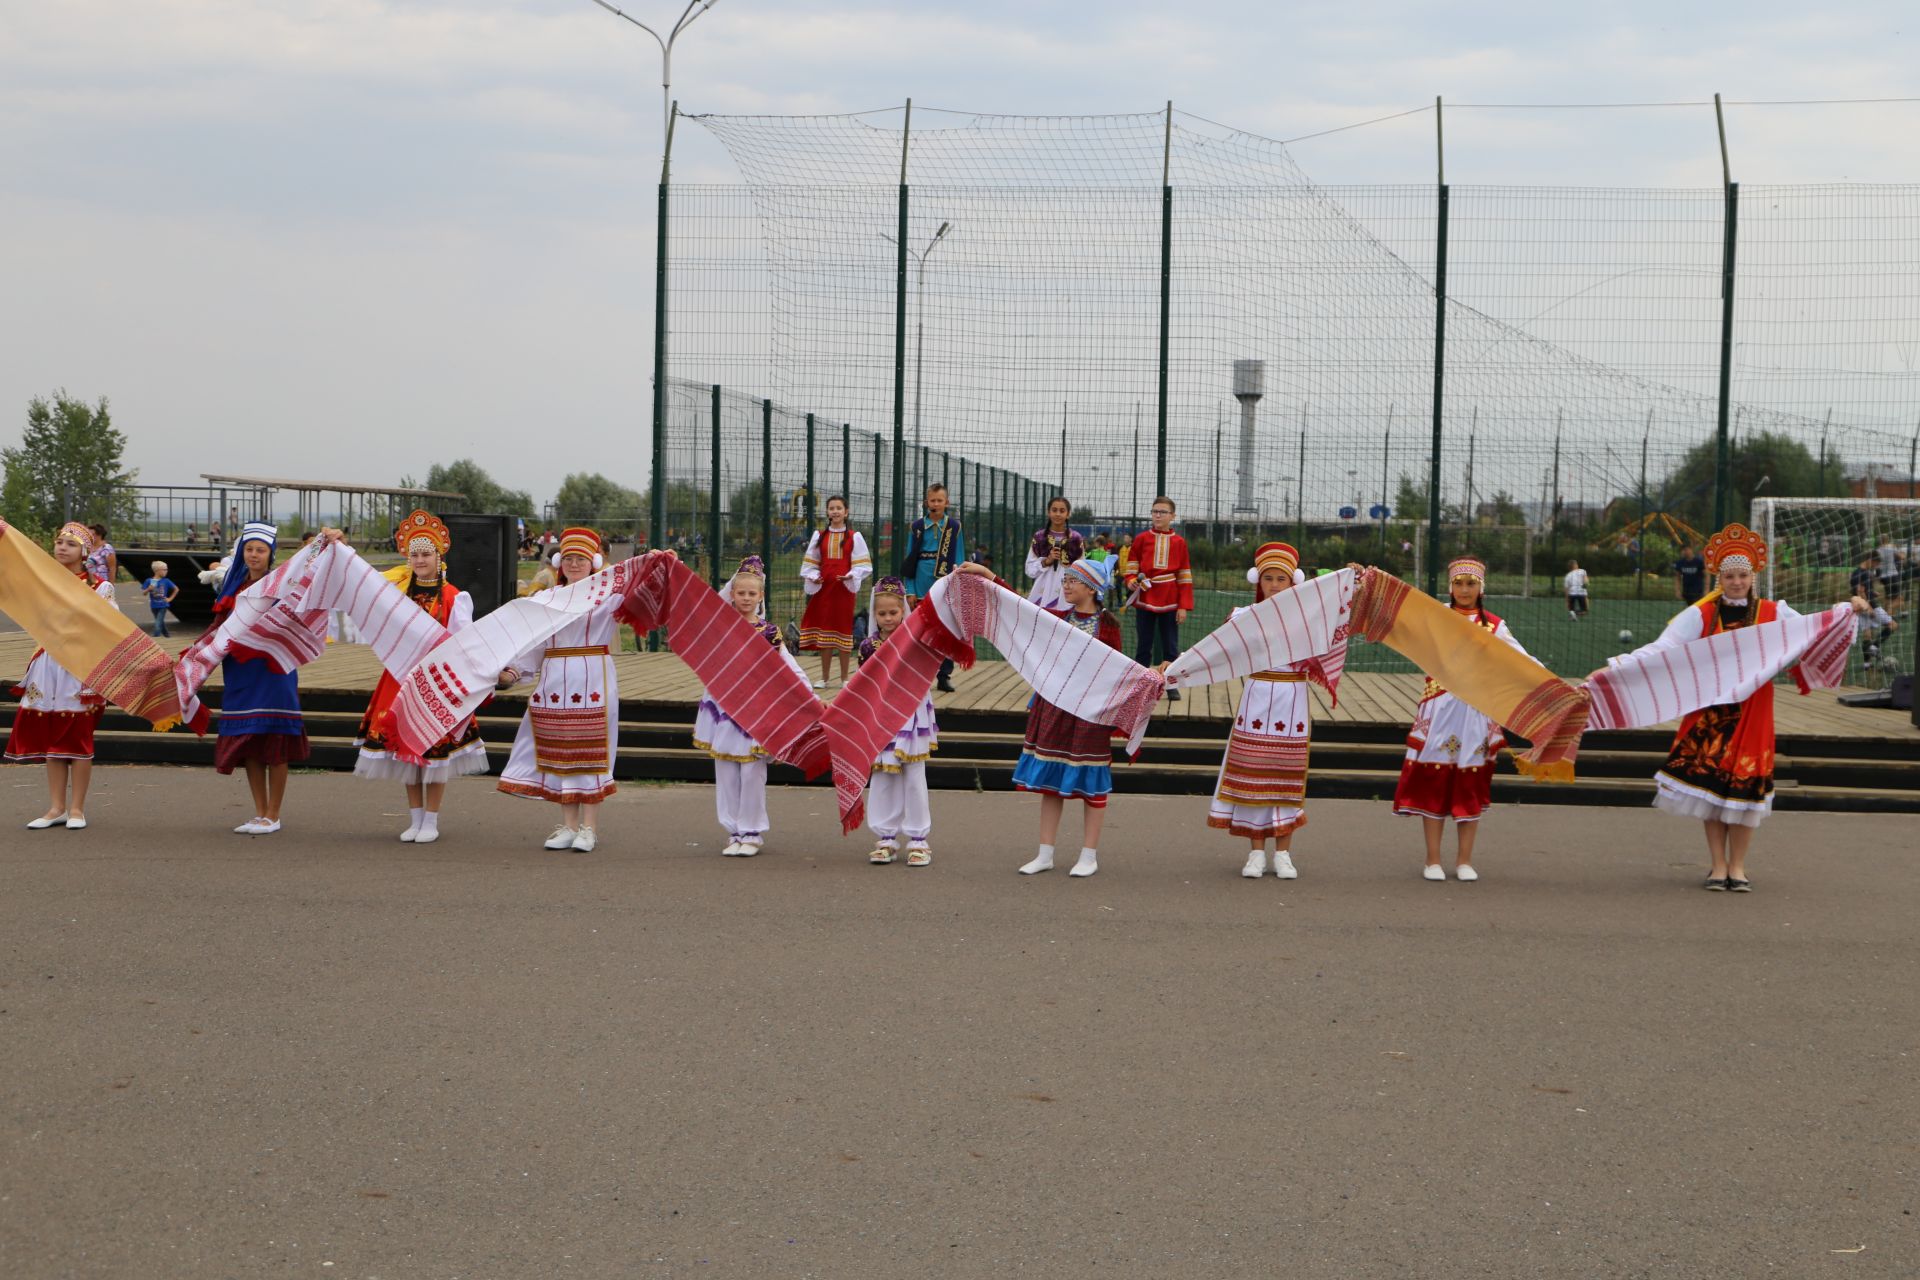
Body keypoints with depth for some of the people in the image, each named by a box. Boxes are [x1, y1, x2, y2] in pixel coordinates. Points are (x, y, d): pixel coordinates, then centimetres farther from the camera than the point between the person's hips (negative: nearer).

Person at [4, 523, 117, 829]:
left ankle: (76, 808, 7)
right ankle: (56, 808, 12)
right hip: (49, 664, 4)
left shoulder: (98, 587, -3)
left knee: (78, 736, 0)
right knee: (50, 735, 6)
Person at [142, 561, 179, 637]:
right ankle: (167, 637, 32)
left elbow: (176, 589, 6)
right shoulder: (149, 581, -4)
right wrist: (148, 589, -21)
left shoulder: (166, 581, -5)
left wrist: (170, 598, 2)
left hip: (163, 606, -2)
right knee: (161, 622, 16)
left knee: (158, 624, -13)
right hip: (154, 606, 2)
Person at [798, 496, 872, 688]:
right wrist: (813, 577, -8)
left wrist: (851, 575, -17)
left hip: (845, 588, -2)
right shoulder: (819, 536, 9)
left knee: (844, 630, 1)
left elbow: (862, 564, 1)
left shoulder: (854, 537, 3)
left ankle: (844, 677, 8)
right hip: (823, 587, 2)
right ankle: (824, 677, 11)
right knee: (824, 630, 4)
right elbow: (810, 563, 11)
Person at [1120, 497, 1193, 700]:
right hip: (1145, 598, 0)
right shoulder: (1142, 539, 2)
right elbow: (1131, 565, 6)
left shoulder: (1179, 542, 2)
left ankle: (1171, 685, 14)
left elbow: (1184, 576, 2)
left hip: (1170, 602, 0)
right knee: (1144, 645, 7)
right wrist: (1130, 581, -16)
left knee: (1170, 646, 5)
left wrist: (1184, 606, -4)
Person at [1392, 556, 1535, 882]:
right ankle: (1433, 860, 9)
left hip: (1477, 712, 1)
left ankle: (1465, 861, 14)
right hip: (1439, 709, -1)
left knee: (1471, 786, 4)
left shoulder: (1494, 626, 6)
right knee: (1433, 783, 0)